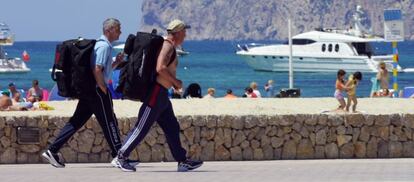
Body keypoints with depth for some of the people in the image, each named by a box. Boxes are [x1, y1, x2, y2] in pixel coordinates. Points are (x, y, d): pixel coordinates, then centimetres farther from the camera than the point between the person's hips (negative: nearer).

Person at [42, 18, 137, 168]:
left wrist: (116, 62, 14)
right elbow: (97, 70, -22)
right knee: (109, 122, -2)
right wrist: (104, 90, -17)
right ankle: (118, 156, 3)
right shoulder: (104, 46, -12)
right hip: (97, 90, -10)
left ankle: (52, 150, 4)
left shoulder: (102, 45, 20)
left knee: (76, 121, 7)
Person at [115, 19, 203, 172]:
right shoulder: (167, 46, -14)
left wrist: (173, 82, 16)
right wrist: (176, 82, -17)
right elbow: (160, 68, -28)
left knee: (172, 128, 9)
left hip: (161, 94, 11)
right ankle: (122, 156, 1)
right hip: (156, 92, -11)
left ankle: (182, 161, 11)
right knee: (142, 127, -5)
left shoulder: (169, 47, 16)